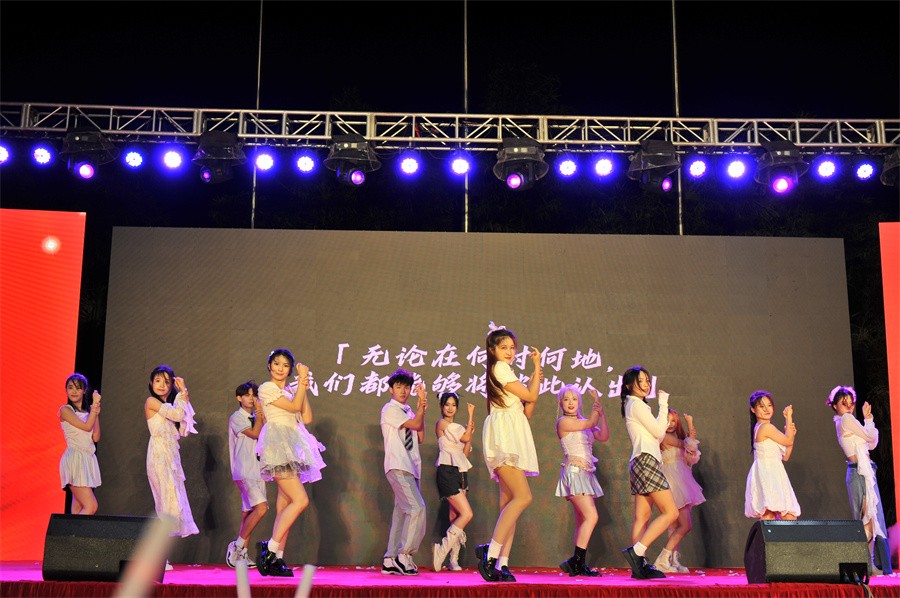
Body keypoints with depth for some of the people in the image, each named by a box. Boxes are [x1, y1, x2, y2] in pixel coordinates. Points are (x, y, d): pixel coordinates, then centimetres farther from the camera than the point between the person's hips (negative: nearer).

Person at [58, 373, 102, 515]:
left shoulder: (87, 411, 15)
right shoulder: (65, 410, -3)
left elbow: (96, 438, 7)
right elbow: (87, 426, -15)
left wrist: (96, 414, 0)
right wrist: (95, 404, -9)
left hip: (88, 460, 7)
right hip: (74, 459, -7)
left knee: (78, 509, 5)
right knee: (91, 506, -18)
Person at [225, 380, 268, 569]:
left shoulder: (257, 418, 19)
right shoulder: (236, 418, -1)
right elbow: (254, 433, -14)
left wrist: (262, 415, -5)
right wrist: (259, 415, -4)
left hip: (258, 472, 7)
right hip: (244, 472, -7)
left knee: (248, 513, 7)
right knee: (261, 507, -20)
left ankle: (241, 554, 11)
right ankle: (237, 546, -8)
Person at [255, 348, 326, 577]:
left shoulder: (291, 390, 21)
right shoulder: (266, 388, -1)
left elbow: (307, 418, 11)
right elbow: (294, 406, -10)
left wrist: (304, 388, 8)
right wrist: (302, 381, -1)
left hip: (293, 448, 8)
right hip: (278, 446, -8)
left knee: (285, 505, 3)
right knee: (301, 500, -18)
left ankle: (277, 559, 3)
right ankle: (270, 547, -13)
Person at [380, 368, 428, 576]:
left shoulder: (408, 411, 19)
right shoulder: (390, 409, -3)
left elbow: (420, 437, 13)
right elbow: (416, 425, -12)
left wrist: (421, 408, 7)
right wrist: (421, 406, 0)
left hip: (410, 467, 8)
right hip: (398, 467, -8)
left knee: (402, 511, 7)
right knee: (417, 508, -18)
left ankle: (390, 561, 10)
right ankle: (404, 555, -12)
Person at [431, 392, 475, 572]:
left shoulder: (456, 427, 21)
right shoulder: (441, 423, -4)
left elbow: (465, 452, 16)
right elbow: (465, 438, -9)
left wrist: (470, 432, 3)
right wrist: (471, 415, -1)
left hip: (459, 472, 8)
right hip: (447, 471, -8)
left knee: (454, 516, 4)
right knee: (467, 514, -15)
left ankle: (453, 559, 5)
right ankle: (442, 550, -11)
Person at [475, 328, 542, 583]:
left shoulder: (505, 372, 27)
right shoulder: (500, 368, -2)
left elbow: (527, 411, 21)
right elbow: (531, 396, -5)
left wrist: (534, 381, 14)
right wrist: (537, 366, 3)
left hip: (512, 438, 10)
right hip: (503, 435, -10)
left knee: (509, 502, 2)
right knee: (523, 497, -20)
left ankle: (501, 563, -3)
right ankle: (490, 553, -23)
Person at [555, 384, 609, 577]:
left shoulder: (584, 423, 16)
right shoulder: (563, 422, -5)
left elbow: (604, 436, 4)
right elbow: (591, 423, -9)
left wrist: (601, 411, -1)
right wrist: (596, 402, 4)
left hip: (586, 474, 8)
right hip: (574, 472, -8)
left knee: (582, 521, 5)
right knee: (591, 517, -18)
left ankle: (579, 565, 6)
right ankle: (575, 561, -16)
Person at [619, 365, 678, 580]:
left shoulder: (634, 405, 23)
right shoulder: (637, 404, -7)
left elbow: (657, 436, 21)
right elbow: (659, 431, -9)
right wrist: (663, 404, -2)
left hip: (641, 463, 10)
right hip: (647, 460, -10)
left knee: (642, 516, 4)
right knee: (671, 512, -12)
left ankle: (640, 566, 0)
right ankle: (636, 551, -19)